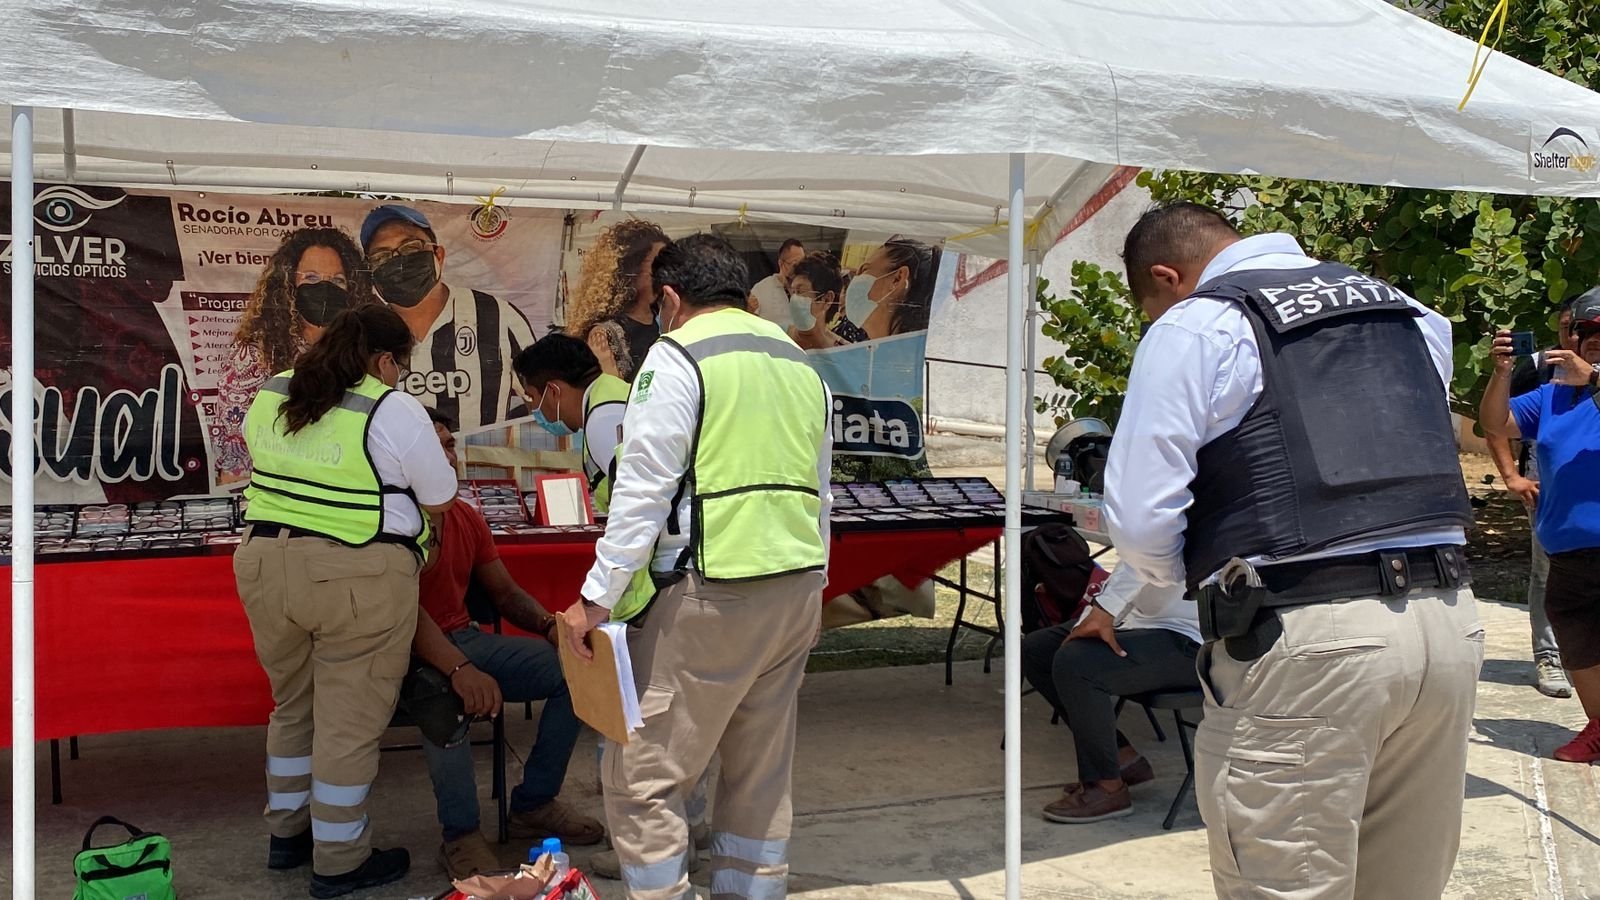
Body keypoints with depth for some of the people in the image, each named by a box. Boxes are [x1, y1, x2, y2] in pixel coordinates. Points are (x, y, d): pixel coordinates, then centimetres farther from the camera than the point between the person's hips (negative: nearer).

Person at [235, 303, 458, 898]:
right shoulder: (392, 412, -12)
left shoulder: (270, 396, 6)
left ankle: (287, 833, 36)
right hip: (358, 581, -6)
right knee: (350, 721, 5)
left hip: (266, 567, 7)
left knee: (293, 706, 22)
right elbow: (440, 502, -3)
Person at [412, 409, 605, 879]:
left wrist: (549, 624, -7)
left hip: (466, 640, 8)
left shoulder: (467, 518, 8)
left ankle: (533, 805, 6)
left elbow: (505, 592, 14)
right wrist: (458, 668, -39)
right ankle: (461, 836, -20)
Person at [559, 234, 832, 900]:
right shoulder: (800, 363, 16)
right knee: (762, 774, 16)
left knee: (642, 773, 1)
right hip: (798, 589, 8)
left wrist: (598, 598, -8)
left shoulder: (678, 356, -6)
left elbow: (643, 490, -13)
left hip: (710, 594, -8)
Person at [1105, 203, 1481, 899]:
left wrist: (1190, 577, 12)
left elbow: (1139, 520, -6)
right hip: (1451, 622, 7)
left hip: (1303, 639, -7)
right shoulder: (1404, 310, 20)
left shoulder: (1194, 327, -1)